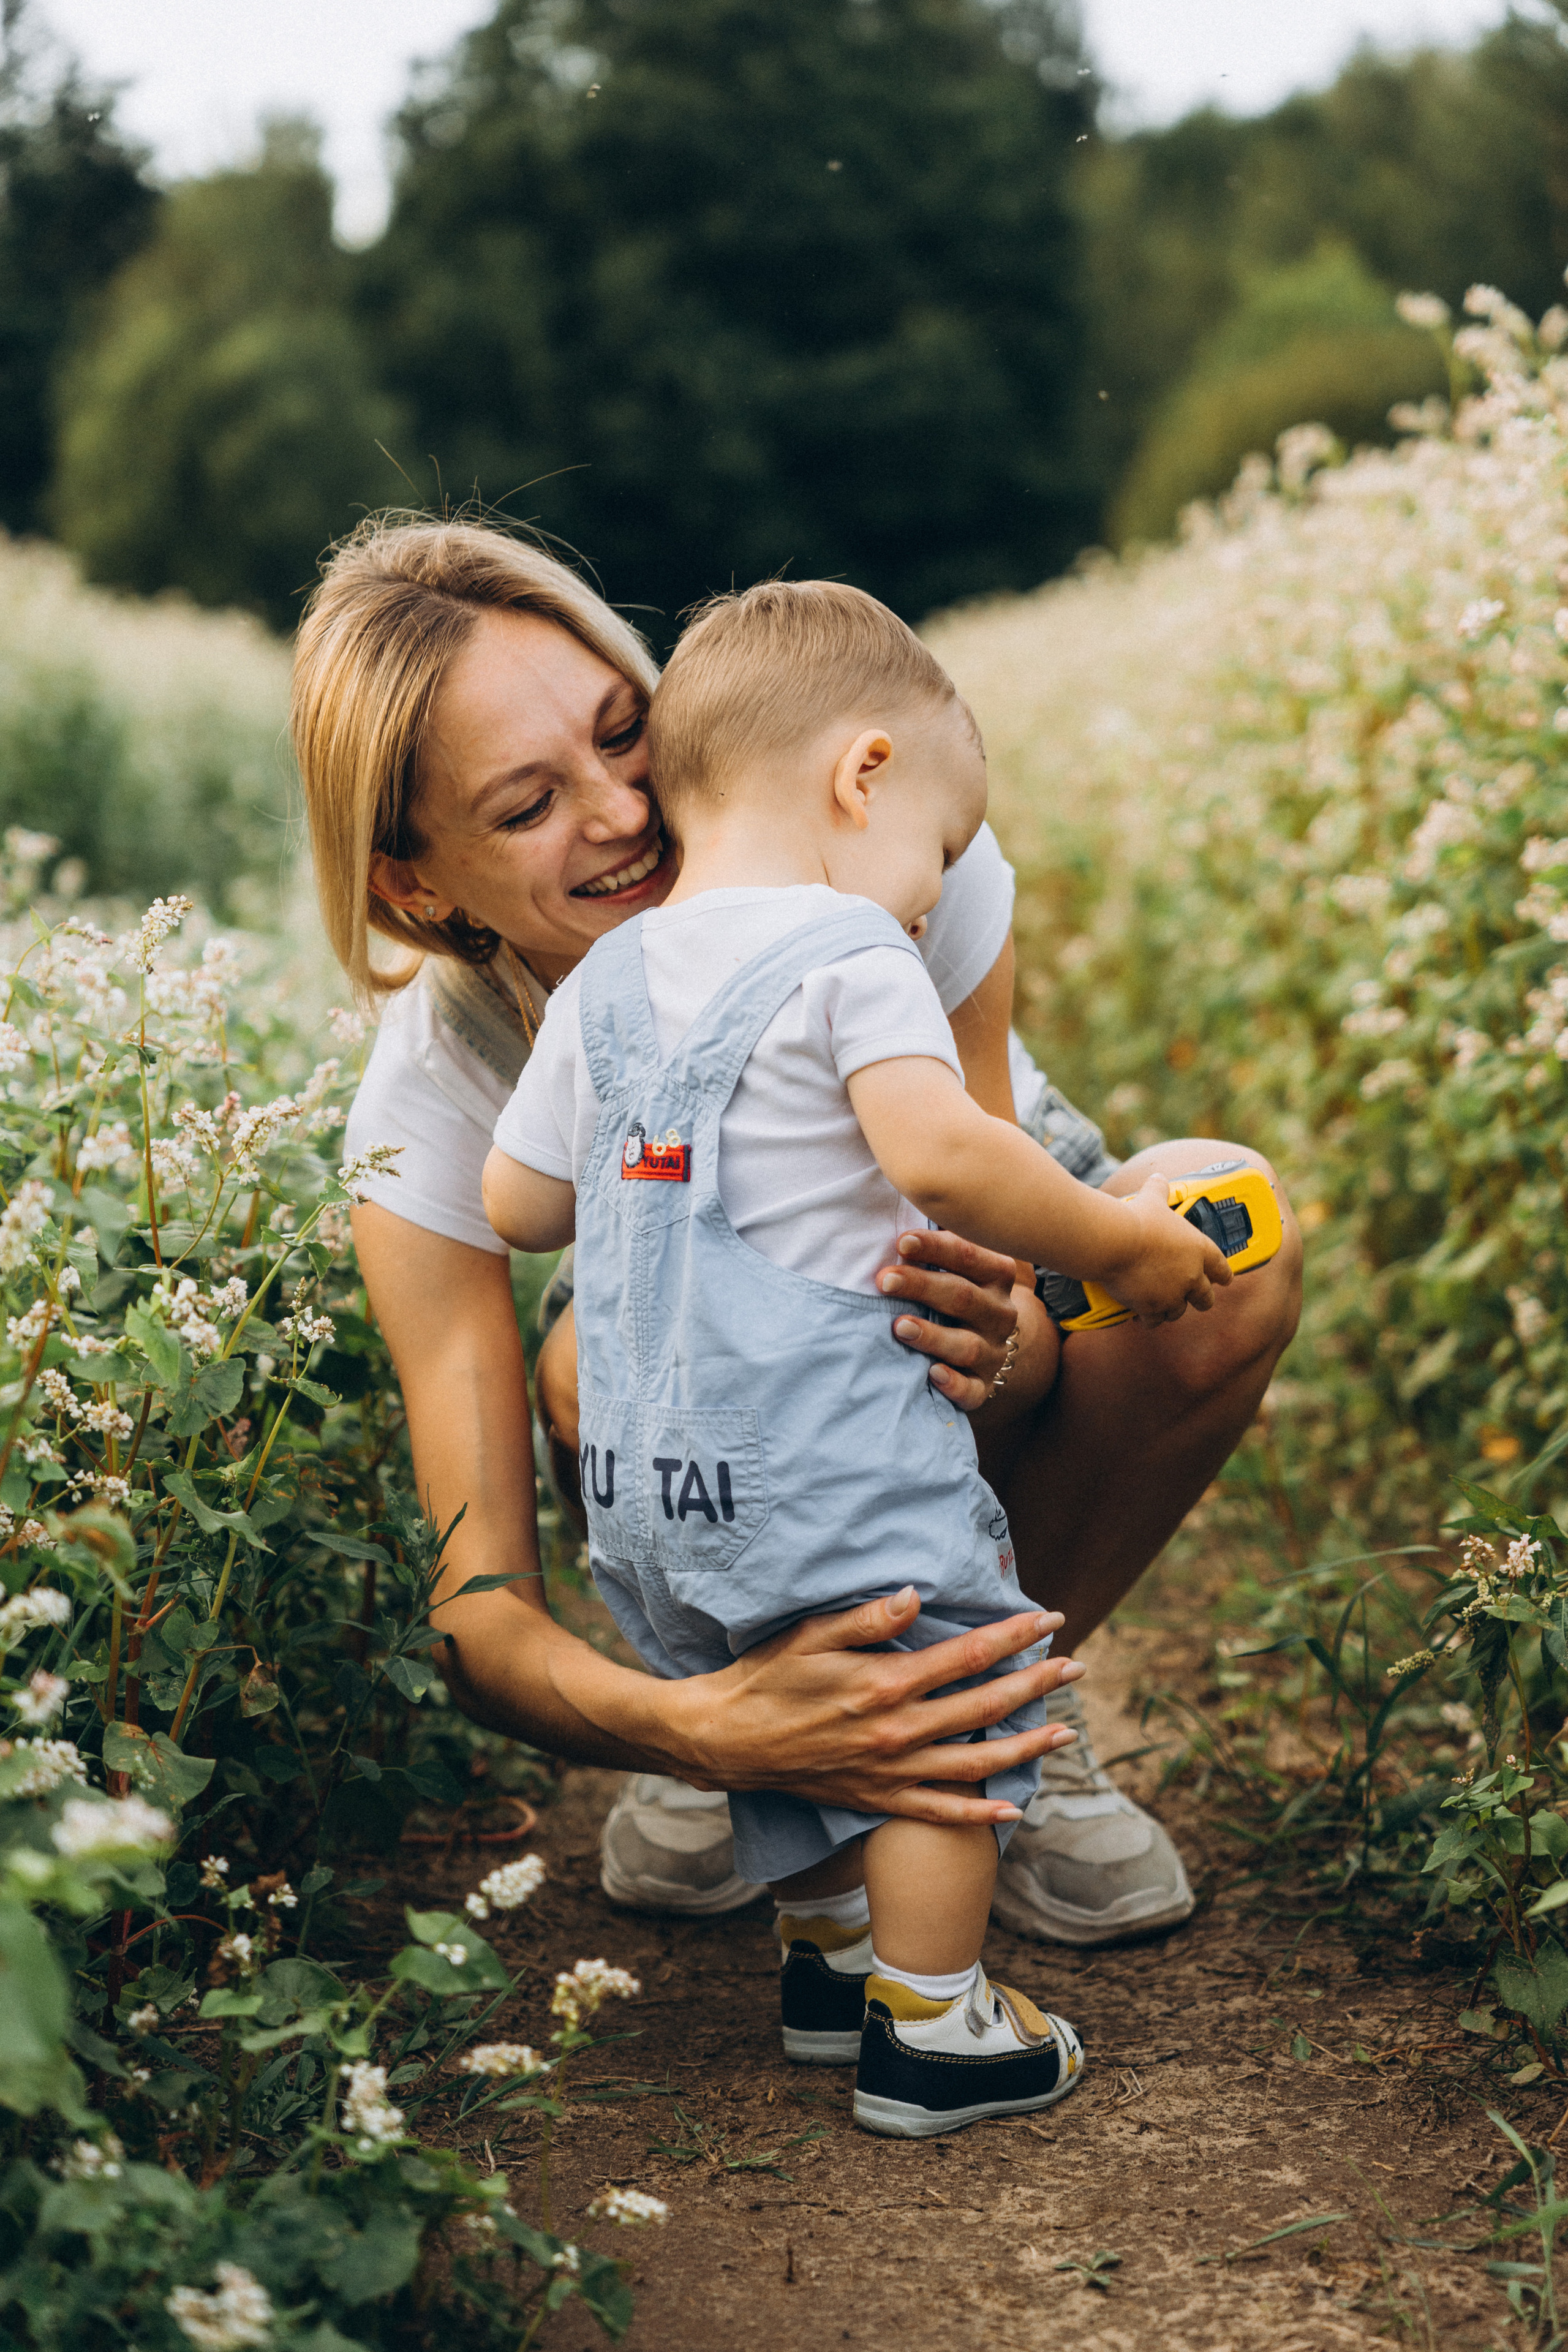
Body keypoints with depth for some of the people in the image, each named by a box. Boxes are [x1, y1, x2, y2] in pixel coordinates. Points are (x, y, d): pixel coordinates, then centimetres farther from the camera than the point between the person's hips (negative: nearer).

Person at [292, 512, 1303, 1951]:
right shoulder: (430, 1103, -31)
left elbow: (1010, 1313, -29)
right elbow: (481, 1618, -35)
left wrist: (993, 1348, -55)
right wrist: (694, 1731, -57)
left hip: (1009, 1256, 1)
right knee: (603, 1371, -36)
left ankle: (1014, 1713, -8)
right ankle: (722, 1690, -1)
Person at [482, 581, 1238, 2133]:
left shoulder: (605, 982, 9)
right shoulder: (848, 953, -12)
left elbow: (514, 1203, 12)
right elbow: (937, 1150, -26)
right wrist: (1114, 1242, -15)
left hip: (651, 1482, 7)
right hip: (832, 1455, -7)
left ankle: (826, 1956, 38)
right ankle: (931, 2029, 14)